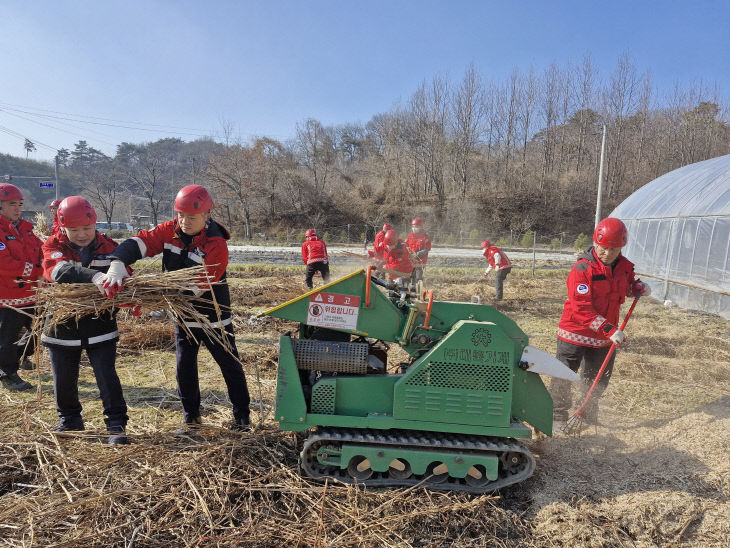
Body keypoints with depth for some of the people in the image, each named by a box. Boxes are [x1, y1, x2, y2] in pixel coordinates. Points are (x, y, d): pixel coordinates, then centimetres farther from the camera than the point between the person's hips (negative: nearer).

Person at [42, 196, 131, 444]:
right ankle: (70, 420, 38)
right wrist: (94, 277, -46)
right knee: (63, 381, 14)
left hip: (100, 327, -1)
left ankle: (116, 424, 11)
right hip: (62, 328, 1)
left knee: (107, 376, -2)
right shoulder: (53, 246, -6)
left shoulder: (109, 248, -3)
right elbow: (59, 270, -28)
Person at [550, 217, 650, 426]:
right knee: (563, 378, 2)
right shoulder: (582, 268, -21)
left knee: (598, 380, 19)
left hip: (605, 336, 6)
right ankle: (557, 417, 20)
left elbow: (627, 285, 24)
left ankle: (589, 417, 40)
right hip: (576, 333, -6)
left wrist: (639, 287, 1)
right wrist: (609, 330, -28)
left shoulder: (624, 266, 1)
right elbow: (581, 308, -25)